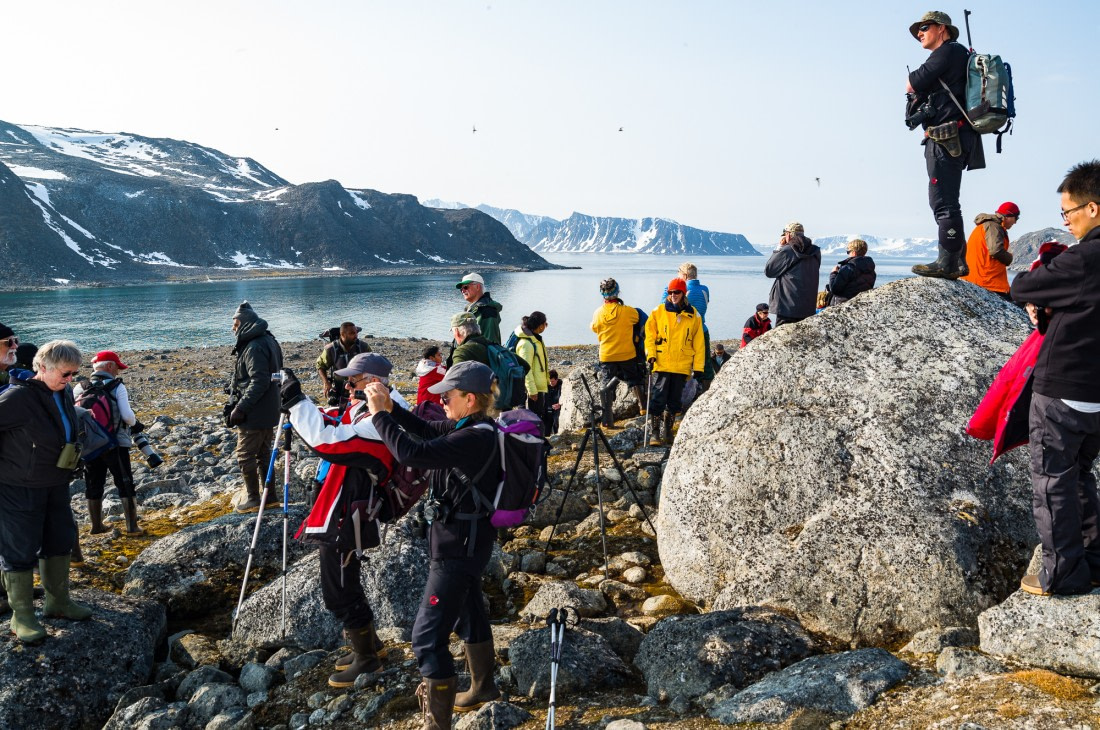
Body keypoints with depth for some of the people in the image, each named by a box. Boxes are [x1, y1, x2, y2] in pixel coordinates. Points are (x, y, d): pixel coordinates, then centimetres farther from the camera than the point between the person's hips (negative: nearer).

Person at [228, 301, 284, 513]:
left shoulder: (254, 348, -20)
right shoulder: (268, 341, 11)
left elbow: (259, 382, -26)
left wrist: (240, 408, -23)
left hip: (254, 415, -10)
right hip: (269, 412, 10)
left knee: (245, 455, 2)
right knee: (263, 453, 17)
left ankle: (252, 498, 9)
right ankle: (270, 495, 23)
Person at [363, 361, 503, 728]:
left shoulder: (475, 439, -28)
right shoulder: (473, 427, 2)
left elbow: (411, 452, -33)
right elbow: (425, 430, 11)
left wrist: (379, 414, -22)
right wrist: (391, 407, -4)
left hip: (458, 545, -10)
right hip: (468, 539, 11)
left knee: (428, 636, -7)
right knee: (469, 615, 26)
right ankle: (484, 687, 45)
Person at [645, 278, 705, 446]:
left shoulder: (693, 315, 6)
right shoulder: (658, 312, 2)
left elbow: (698, 342, 8)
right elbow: (649, 334, 5)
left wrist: (698, 366, 5)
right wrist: (651, 354, -8)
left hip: (683, 365, 2)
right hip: (662, 363, -2)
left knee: (674, 400, 9)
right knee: (658, 398, -8)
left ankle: (668, 431, 21)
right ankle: (655, 432, -1)